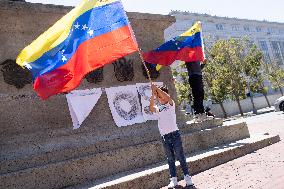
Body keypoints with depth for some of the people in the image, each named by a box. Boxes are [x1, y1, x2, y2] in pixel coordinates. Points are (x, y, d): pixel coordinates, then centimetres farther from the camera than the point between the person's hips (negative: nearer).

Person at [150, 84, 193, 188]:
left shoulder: (170, 105, 4)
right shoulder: (157, 109, 10)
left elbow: (167, 98, -18)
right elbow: (151, 108, -13)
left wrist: (157, 88, -19)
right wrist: (153, 94, -22)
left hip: (174, 134, -3)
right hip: (164, 137, 3)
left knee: (180, 157, 0)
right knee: (170, 159, 9)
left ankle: (187, 177, 9)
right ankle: (173, 179, 15)